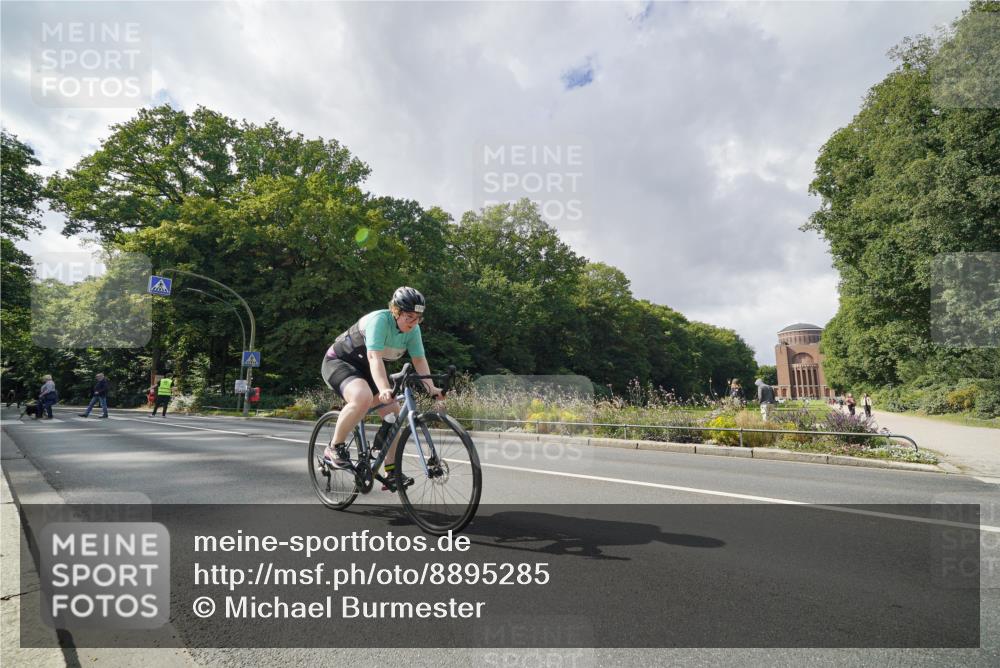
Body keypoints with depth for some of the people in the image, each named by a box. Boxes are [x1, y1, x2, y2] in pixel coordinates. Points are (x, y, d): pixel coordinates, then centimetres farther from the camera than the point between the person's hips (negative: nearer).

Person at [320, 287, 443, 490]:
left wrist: (431, 387, -23)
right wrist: (384, 389, -53)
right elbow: (375, 357, -40)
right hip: (339, 361, -7)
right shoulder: (379, 320, -30)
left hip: (364, 369, 8)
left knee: (394, 412, -5)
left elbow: (419, 360, -9)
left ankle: (392, 474, 2)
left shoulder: (413, 329, -8)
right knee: (363, 398, -37)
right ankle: (334, 449, -16)